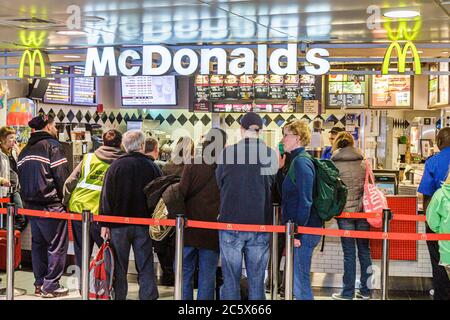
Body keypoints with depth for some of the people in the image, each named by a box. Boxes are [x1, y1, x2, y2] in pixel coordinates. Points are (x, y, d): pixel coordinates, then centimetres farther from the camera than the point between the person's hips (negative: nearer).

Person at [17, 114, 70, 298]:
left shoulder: (26, 150, 15)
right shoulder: (52, 145, -9)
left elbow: (21, 176, 15)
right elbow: (61, 175, -15)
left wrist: (27, 199, 16)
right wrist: (65, 198, -7)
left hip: (30, 204, 8)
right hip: (51, 204, -8)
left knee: (38, 243, 14)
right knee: (57, 245, -1)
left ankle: (40, 284, 18)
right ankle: (51, 286, -1)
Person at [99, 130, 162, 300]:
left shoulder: (116, 166, -4)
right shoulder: (152, 167, -2)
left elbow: (106, 196, -5)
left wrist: (104, 224, -1)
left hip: (119, 224, 0)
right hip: (144, 224, 0)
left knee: (119, 269, 9)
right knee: (146, 268, 5)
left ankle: (119, 296, 13)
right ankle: (148, 296, 4)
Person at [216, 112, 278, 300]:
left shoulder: (227, 153, -6)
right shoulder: (271, 155, -2)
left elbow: (219, 183, 6)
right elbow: (272, 184, 9)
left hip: (231, 223, -1)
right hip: (261, 224, 1)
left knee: (230, 279, 6)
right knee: (257, 281, 9)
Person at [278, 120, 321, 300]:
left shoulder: (301, 162, -15)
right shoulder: (298, 160, 15)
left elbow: (305, 201, -20)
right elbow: (288, 194, 21)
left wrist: (297, 233, -20)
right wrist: (280, 169, 13)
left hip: (304, 231, -10)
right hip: (300, 229, 10)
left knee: (300, 282, -5)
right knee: (299, 280, 17)